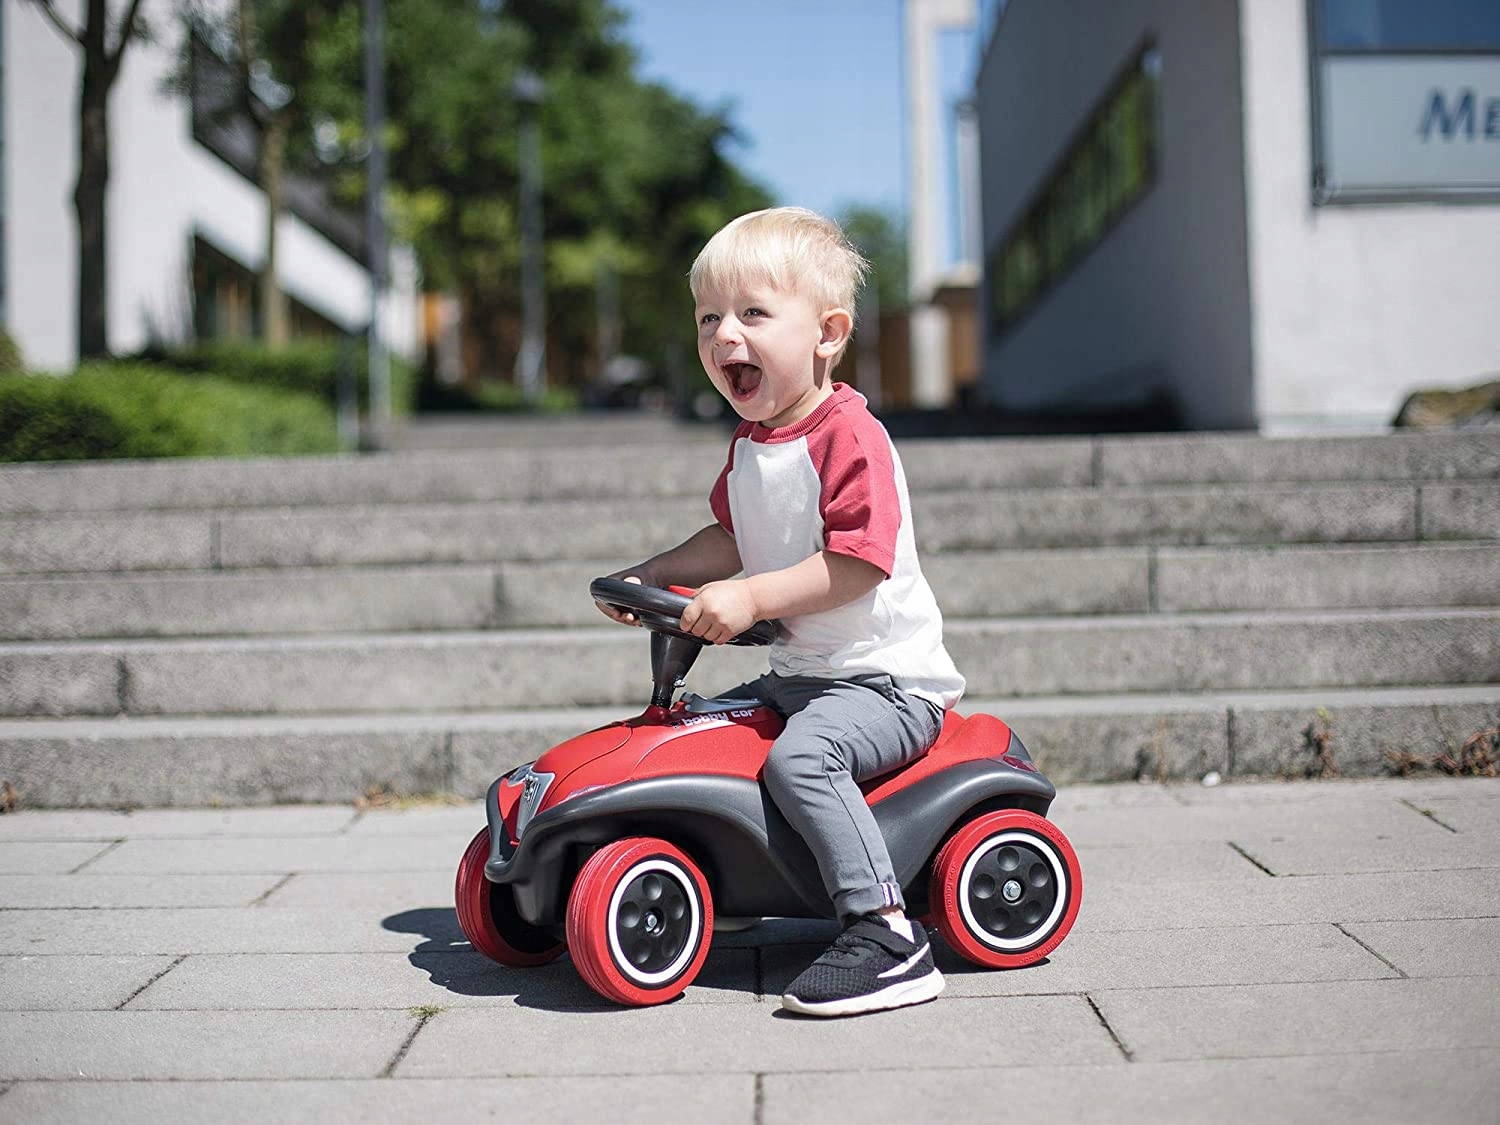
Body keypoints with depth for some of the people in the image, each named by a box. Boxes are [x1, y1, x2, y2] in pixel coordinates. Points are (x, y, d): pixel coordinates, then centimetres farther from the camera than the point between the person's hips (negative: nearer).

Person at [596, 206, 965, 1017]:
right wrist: (650, 575, 7)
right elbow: (732, 539, 20)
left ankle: (886, 936, -29)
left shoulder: (848, 435, -19)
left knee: (800, 757, -32)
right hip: (800, 672, 10)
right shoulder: (750, 441, 10)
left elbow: (857, 565, -27)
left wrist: (749, 598, -31)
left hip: (886, 677, -10)